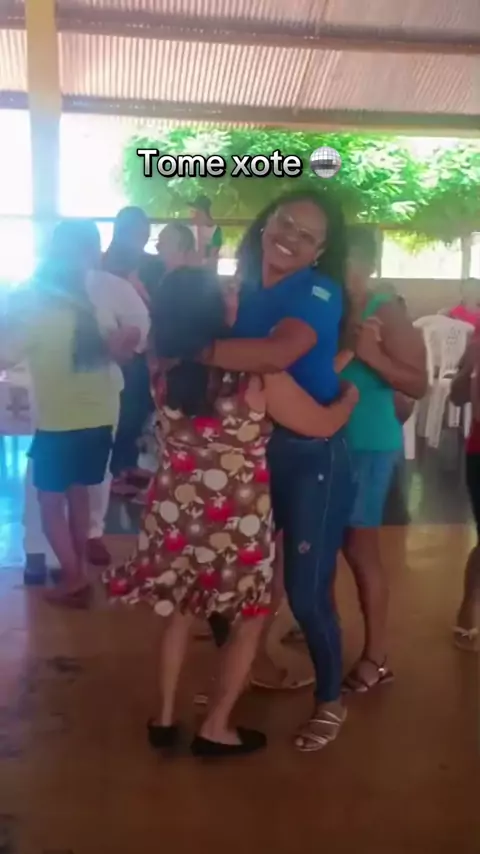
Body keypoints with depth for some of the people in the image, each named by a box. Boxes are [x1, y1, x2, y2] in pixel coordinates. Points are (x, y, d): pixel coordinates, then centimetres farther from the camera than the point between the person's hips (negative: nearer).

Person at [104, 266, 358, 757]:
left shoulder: (161, 367, -10)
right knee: (250, 620, 19)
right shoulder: (258, 375, -21)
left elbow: (165, 325, 17)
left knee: (179, 612, 26)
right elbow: (324, 425, -7)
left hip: (174, 512, 4)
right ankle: (215, 729, 28)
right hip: (237, 521, -4)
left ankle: (164, 718, 36)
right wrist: (355, 387, 10)